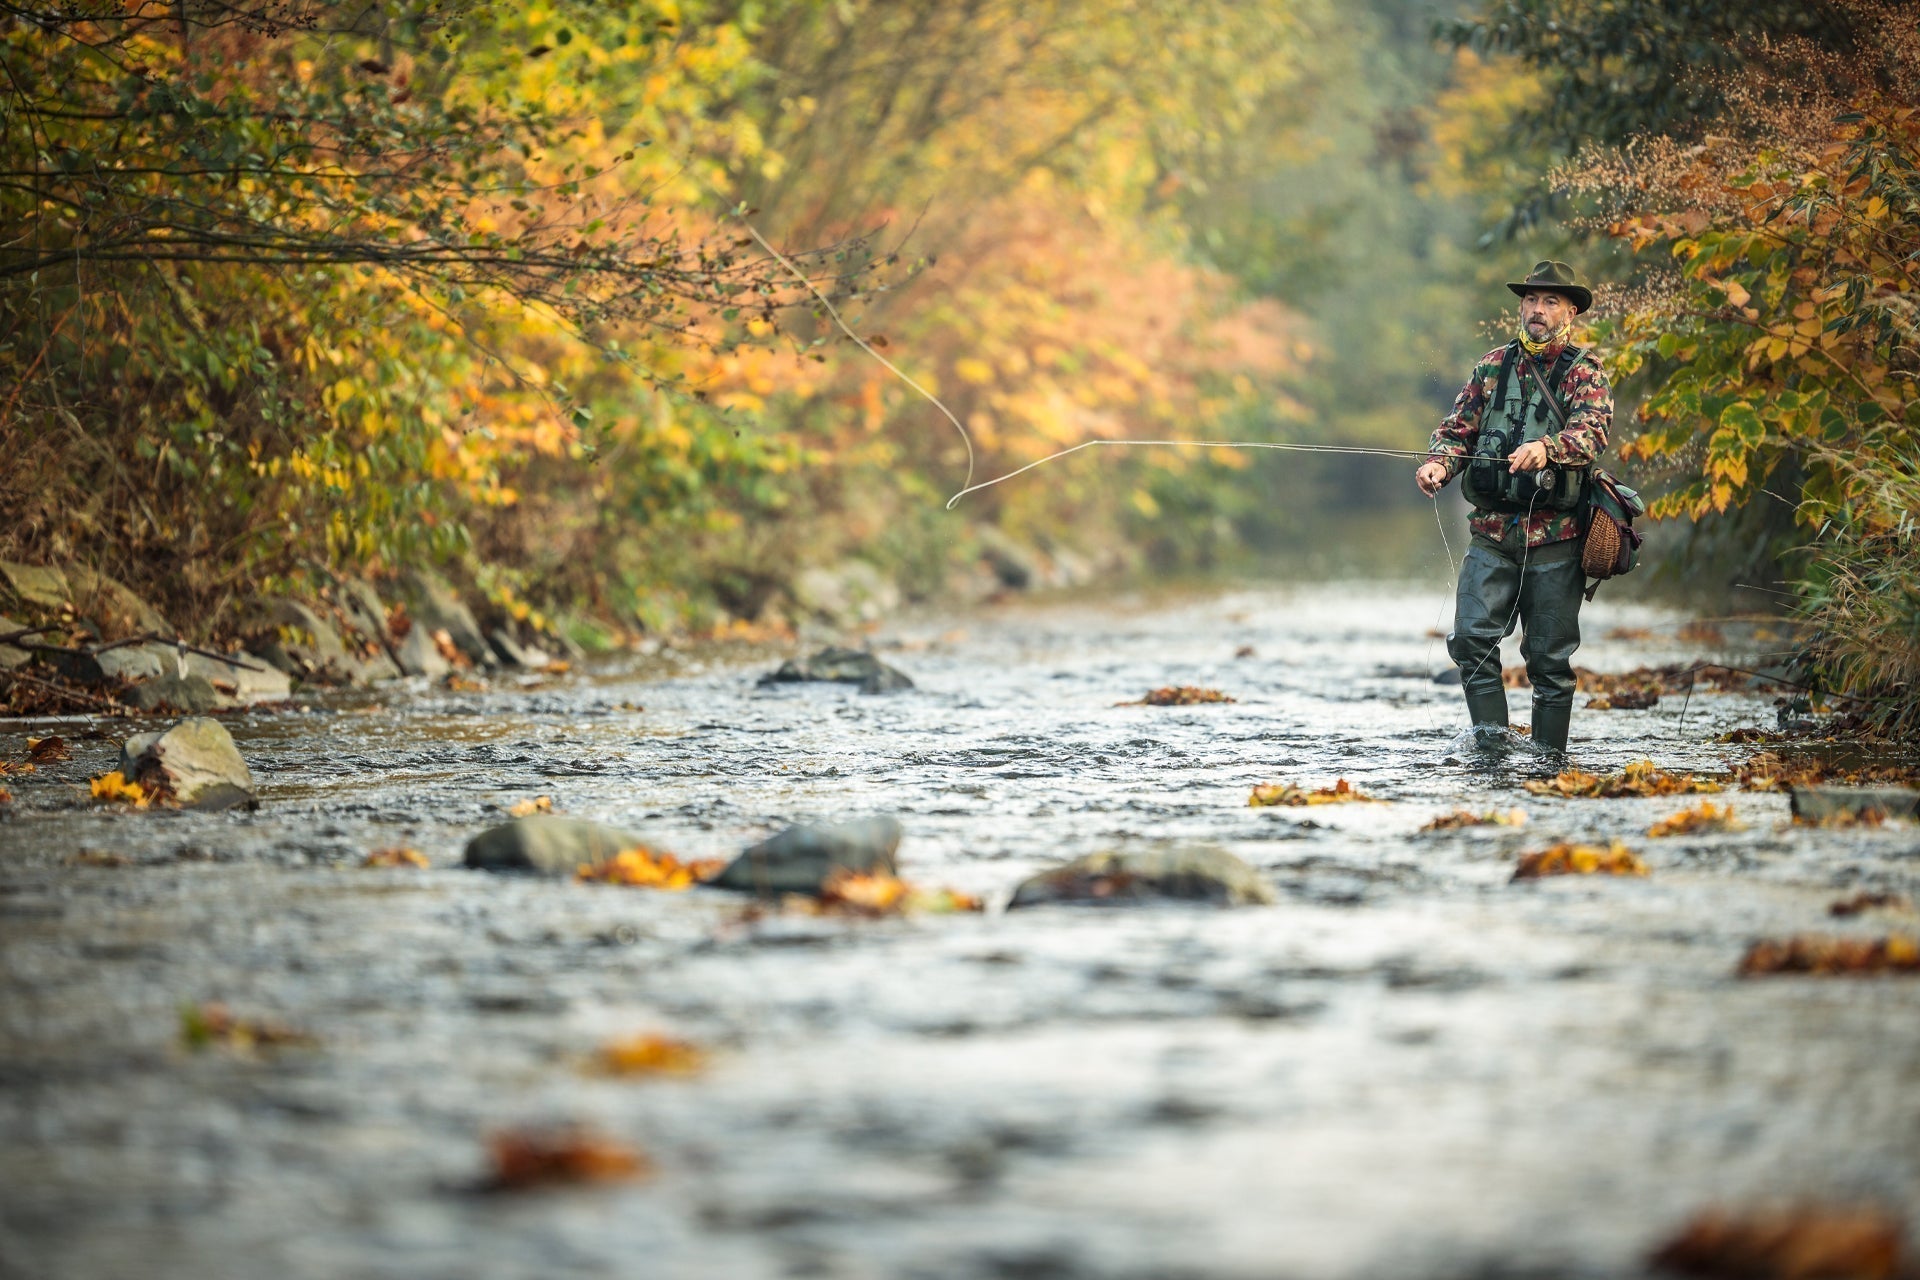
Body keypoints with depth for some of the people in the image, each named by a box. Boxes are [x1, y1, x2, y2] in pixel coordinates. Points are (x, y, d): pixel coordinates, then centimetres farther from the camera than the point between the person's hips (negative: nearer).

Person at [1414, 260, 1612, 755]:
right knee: (1471, 637, -10)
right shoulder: (1492, 366, 13)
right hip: (1492, 531, 3)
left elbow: (1591, 430, -17)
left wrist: (1547, 448, -38)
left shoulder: (1584, 371, 1)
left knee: (1549, 655, 1)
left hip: (1554, 537, -3)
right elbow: (1458, 427, 12)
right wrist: (1438, 463, -10)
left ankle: (1549, 758, 10)